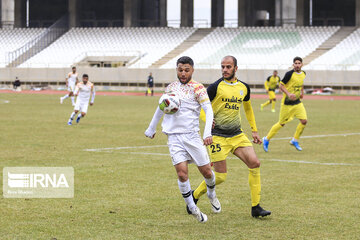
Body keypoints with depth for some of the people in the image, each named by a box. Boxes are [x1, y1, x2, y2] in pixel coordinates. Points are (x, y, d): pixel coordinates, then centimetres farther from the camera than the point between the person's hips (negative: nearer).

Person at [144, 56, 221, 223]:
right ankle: (193, 209, 1)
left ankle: (211, 195, 36)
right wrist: (151, 129, 33)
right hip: (174, 137, 2)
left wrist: (207, 133, -28)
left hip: (192, 136, -2)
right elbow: (161, 108, 27)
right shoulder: (171, 87, 11)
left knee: (206, 171, 3)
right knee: (182, 173, -13)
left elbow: (209, 110, -13)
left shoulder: (197, 88, -2)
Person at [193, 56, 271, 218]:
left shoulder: (244, 87, 8)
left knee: (255, 163, -9)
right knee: (220, 177, -8)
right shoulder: (216, 87, -8)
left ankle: (255, 207, -2)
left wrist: (254, 130, 24)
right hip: (218, 136, -5)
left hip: (237, 135, 5)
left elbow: (248, 108, 26)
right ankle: (194, 196, 18)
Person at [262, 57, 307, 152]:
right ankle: (267, 139, 20)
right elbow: (281, 85, -13)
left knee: (304, 121, -9)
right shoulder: (289, 74, -17)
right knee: (281, 123, 2)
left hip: (297, 102, 6)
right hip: (287, 103, -6)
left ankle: (295, 140, 10)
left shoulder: (303, 74, 4)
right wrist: (288, 94, -26)